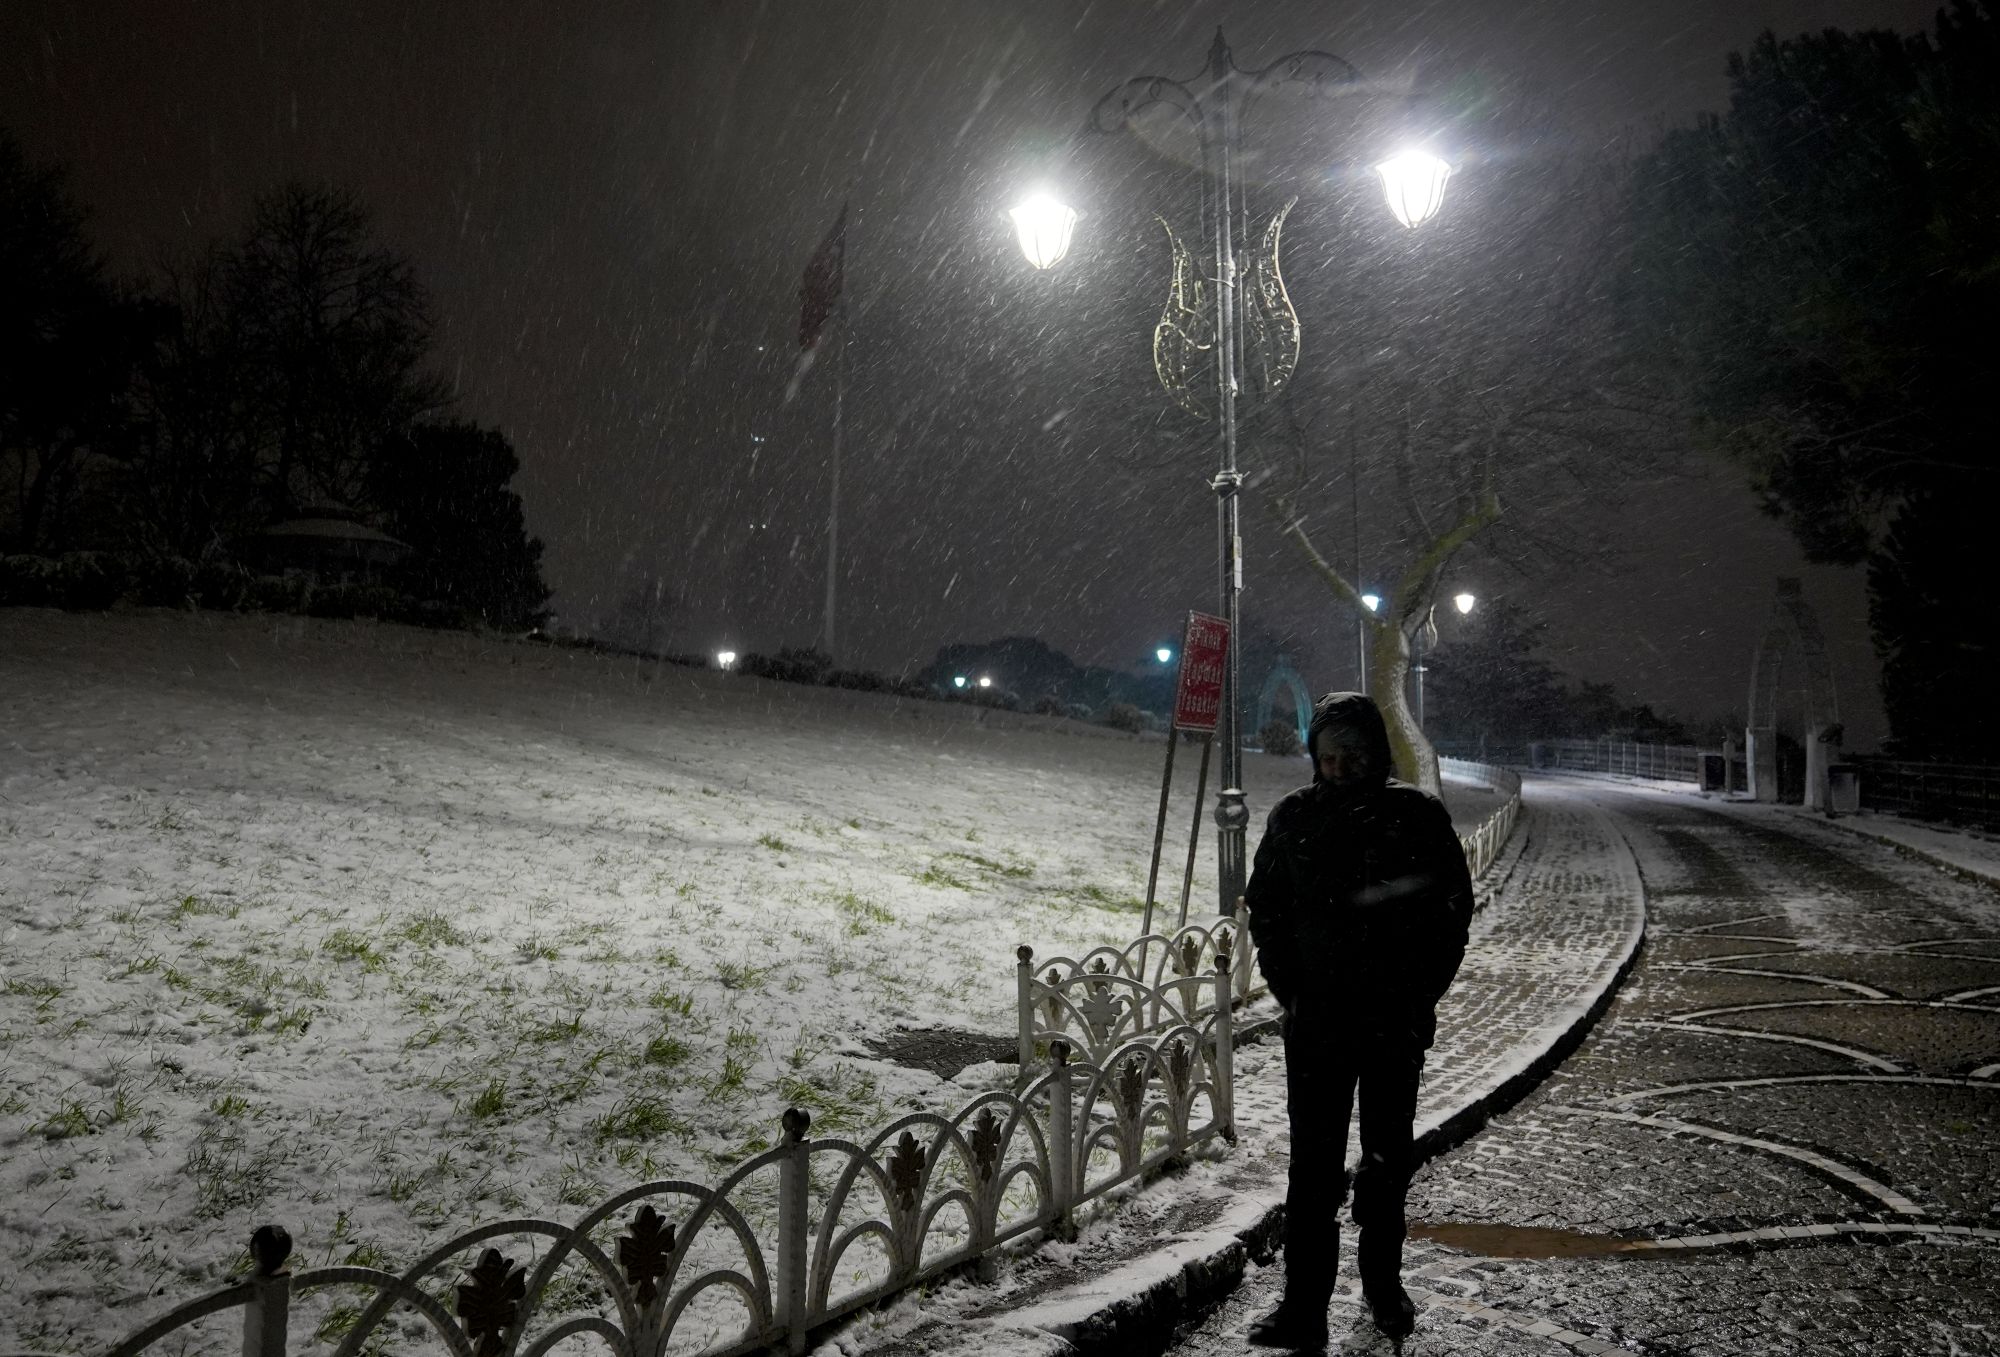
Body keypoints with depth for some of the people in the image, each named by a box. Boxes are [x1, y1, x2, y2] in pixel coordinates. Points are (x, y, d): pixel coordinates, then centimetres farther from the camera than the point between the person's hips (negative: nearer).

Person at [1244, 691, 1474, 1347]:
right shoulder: (1293, 817, -2)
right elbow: (1264, 908, 6)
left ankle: (1384, 1281, 33)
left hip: (1397, 1021, 1)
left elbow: (1453, 906, 3)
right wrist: (1288, 987, -1)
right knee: (1313, 1164, 1)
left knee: (1389, 1158, 15)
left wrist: (1423, 991, -2)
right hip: (1315, 1020, 0)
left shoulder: (1417, 815, -5)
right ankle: (1304, 1305, 9)